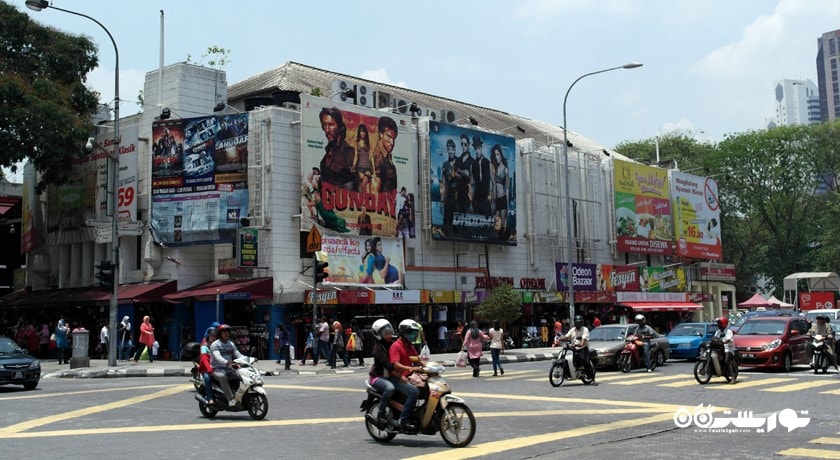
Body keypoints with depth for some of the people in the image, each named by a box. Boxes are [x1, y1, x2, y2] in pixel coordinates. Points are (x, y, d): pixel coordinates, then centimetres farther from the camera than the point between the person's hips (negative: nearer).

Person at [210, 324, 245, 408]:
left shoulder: (231, 344, 15)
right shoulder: (215, 344, -7)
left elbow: (238, 354, 9)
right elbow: (217, 356, -25)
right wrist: (226, 362, -45)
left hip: (228, 368, 6)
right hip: (217, 369, -6)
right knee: (222, 376, -39)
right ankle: (230, 399, -42)